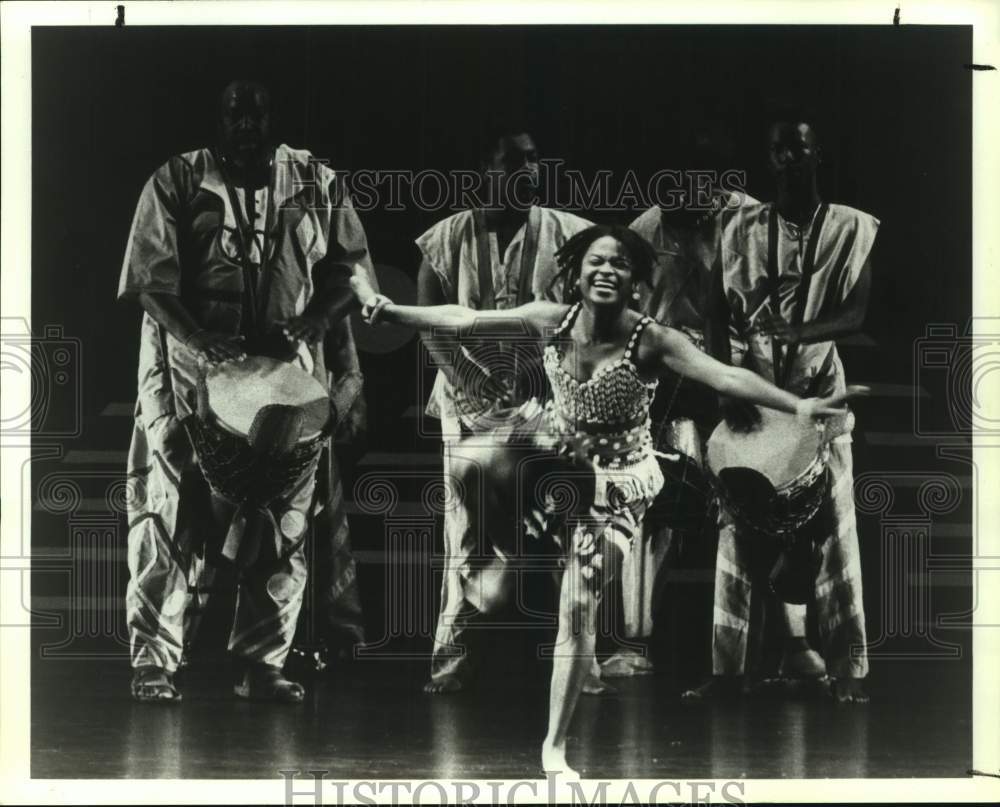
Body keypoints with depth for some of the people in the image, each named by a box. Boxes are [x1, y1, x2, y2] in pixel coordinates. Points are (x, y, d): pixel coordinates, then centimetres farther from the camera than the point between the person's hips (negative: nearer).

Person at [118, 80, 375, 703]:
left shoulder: (316, 184, 9)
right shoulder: (177, 182, 2)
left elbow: (349, 268, 9)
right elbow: (151, 282, -5)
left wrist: (307, 327, -9)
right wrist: (204, 342, -19)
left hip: (291, 368, 3)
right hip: (193, 368, -2)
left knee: (287, 517, 1)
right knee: (179, 511, -7)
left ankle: (263, 663, 9)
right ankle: (154, 662, -3)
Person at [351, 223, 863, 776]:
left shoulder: (652, 342, -24)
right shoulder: (552, 320, -14)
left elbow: (726, 377, -34)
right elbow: (464, 319, -5)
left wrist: (799, 406, -48)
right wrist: (384, 309, -5)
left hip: (615, 483, -2)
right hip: (554, 454, 3)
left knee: (579, 609, -4)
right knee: (471, 462, -30)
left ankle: (554, 747, 10)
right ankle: (506, 550, 4)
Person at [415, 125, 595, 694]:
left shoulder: (567, 234, 3)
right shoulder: (449, 239, 4)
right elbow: (431, 325, 1)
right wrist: (476, 394, -9)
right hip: (472, 403, 0)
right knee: (466, 530, -1)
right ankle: (454, 658, 4)